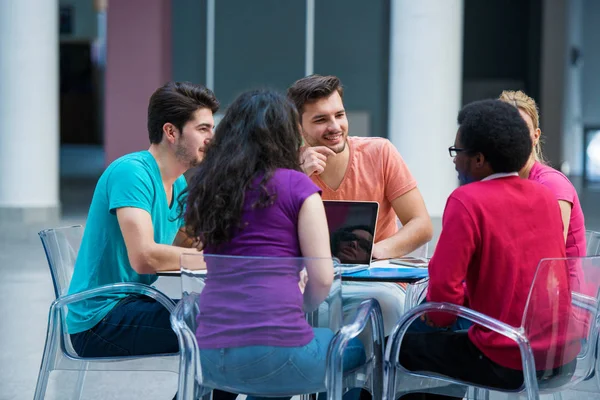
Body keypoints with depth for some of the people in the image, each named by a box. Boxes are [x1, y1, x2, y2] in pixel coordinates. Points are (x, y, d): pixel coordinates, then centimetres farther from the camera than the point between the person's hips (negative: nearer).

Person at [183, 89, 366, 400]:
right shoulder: (296, 185, -2)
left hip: (210, 361, 5)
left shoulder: (204, 187, 12)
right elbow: (322, 278, -4)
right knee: (355, 348, 26)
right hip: (274, 353, -5)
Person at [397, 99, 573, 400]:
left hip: (507, 361, -7)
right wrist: (457, 306, 17)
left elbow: (444, 284, -19)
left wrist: (440, 318, 2)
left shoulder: (467, 200, -15)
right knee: (437, 338, 30)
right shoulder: (545, 196, 7)